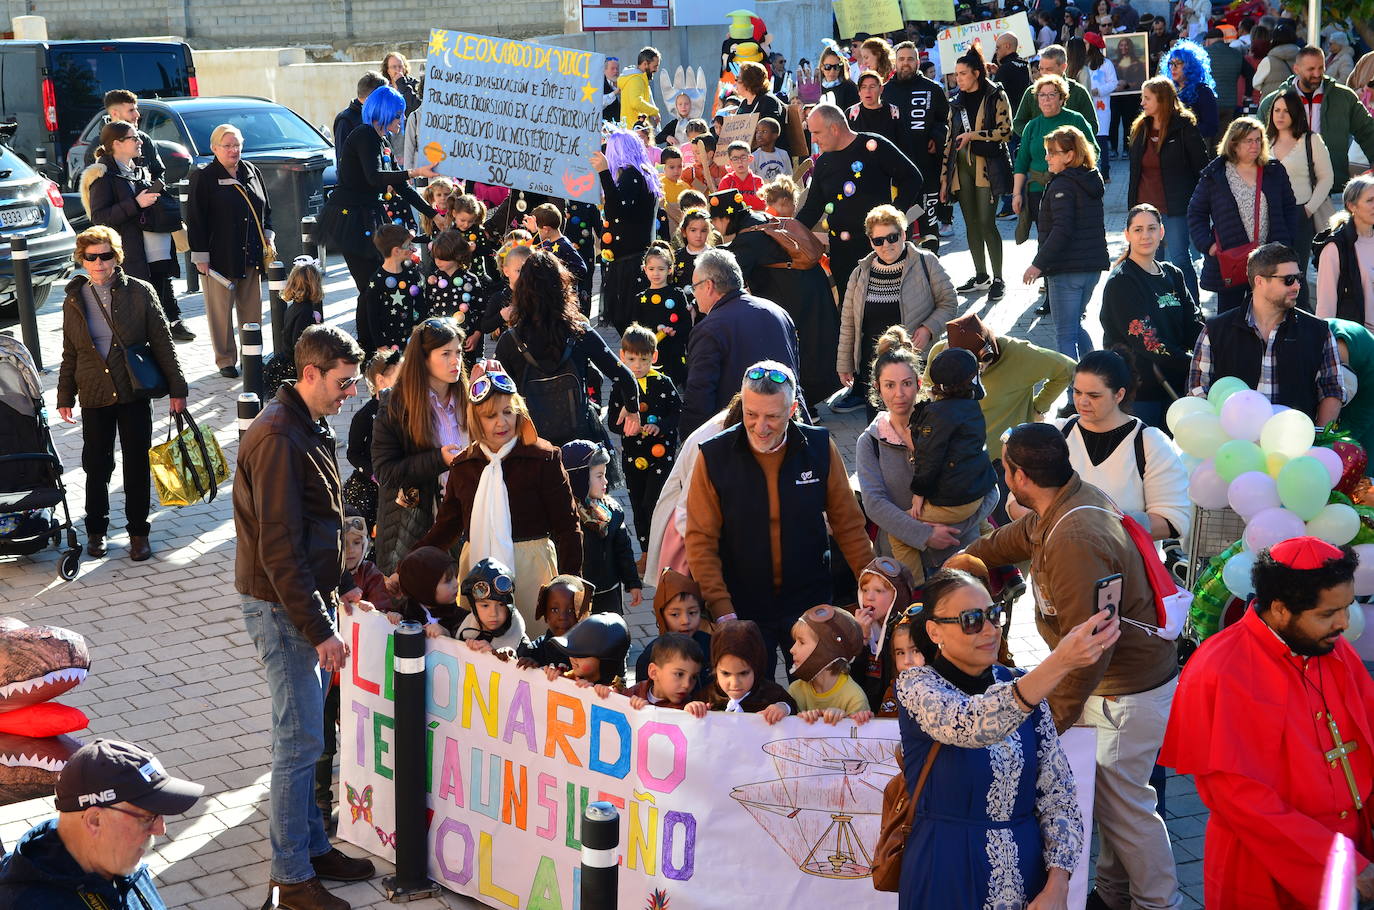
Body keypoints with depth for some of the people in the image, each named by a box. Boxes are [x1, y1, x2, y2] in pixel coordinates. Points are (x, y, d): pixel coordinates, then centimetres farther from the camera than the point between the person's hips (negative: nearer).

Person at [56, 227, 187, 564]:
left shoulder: (140, 293, -3)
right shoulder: (74, 300, 5)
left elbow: (162, 343, -1)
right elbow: (69, 355, 12)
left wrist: (176, 388, -4)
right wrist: (65, 396, 11)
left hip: (134, 394, -2)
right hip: (94, 397, 2)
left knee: (137, 465, 5)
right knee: (96, 466, 8)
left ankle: (138, 531, 17)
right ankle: (96, 530, 24)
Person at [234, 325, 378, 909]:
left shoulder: (310, 427, 10)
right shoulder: (278, 438, -22)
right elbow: (279, 548, -24)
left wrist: (342, 582, 19)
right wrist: (320, 630, -23)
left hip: (309, 597, 10)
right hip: (282, 608, -10)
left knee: (306, 735, 17)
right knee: (299, 742, -4)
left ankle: (314, 847, 27)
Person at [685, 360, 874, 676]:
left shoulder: (820, 448, -4)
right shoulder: (714, 456, -9)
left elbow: (848, 525, 4)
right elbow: (701, 541, -8)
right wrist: (722, 610, -16)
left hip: (810, 604, 1)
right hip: (743, 609, -1)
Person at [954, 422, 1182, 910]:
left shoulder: (1073, 542, -33)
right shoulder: (1077, 496, -1)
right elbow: (1017, 536, 24)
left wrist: (1052, 719, -23)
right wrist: (965, 558, 41)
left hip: (1128, 695, -10)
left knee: (1124, 803, 3)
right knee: (1108, 792, 19)